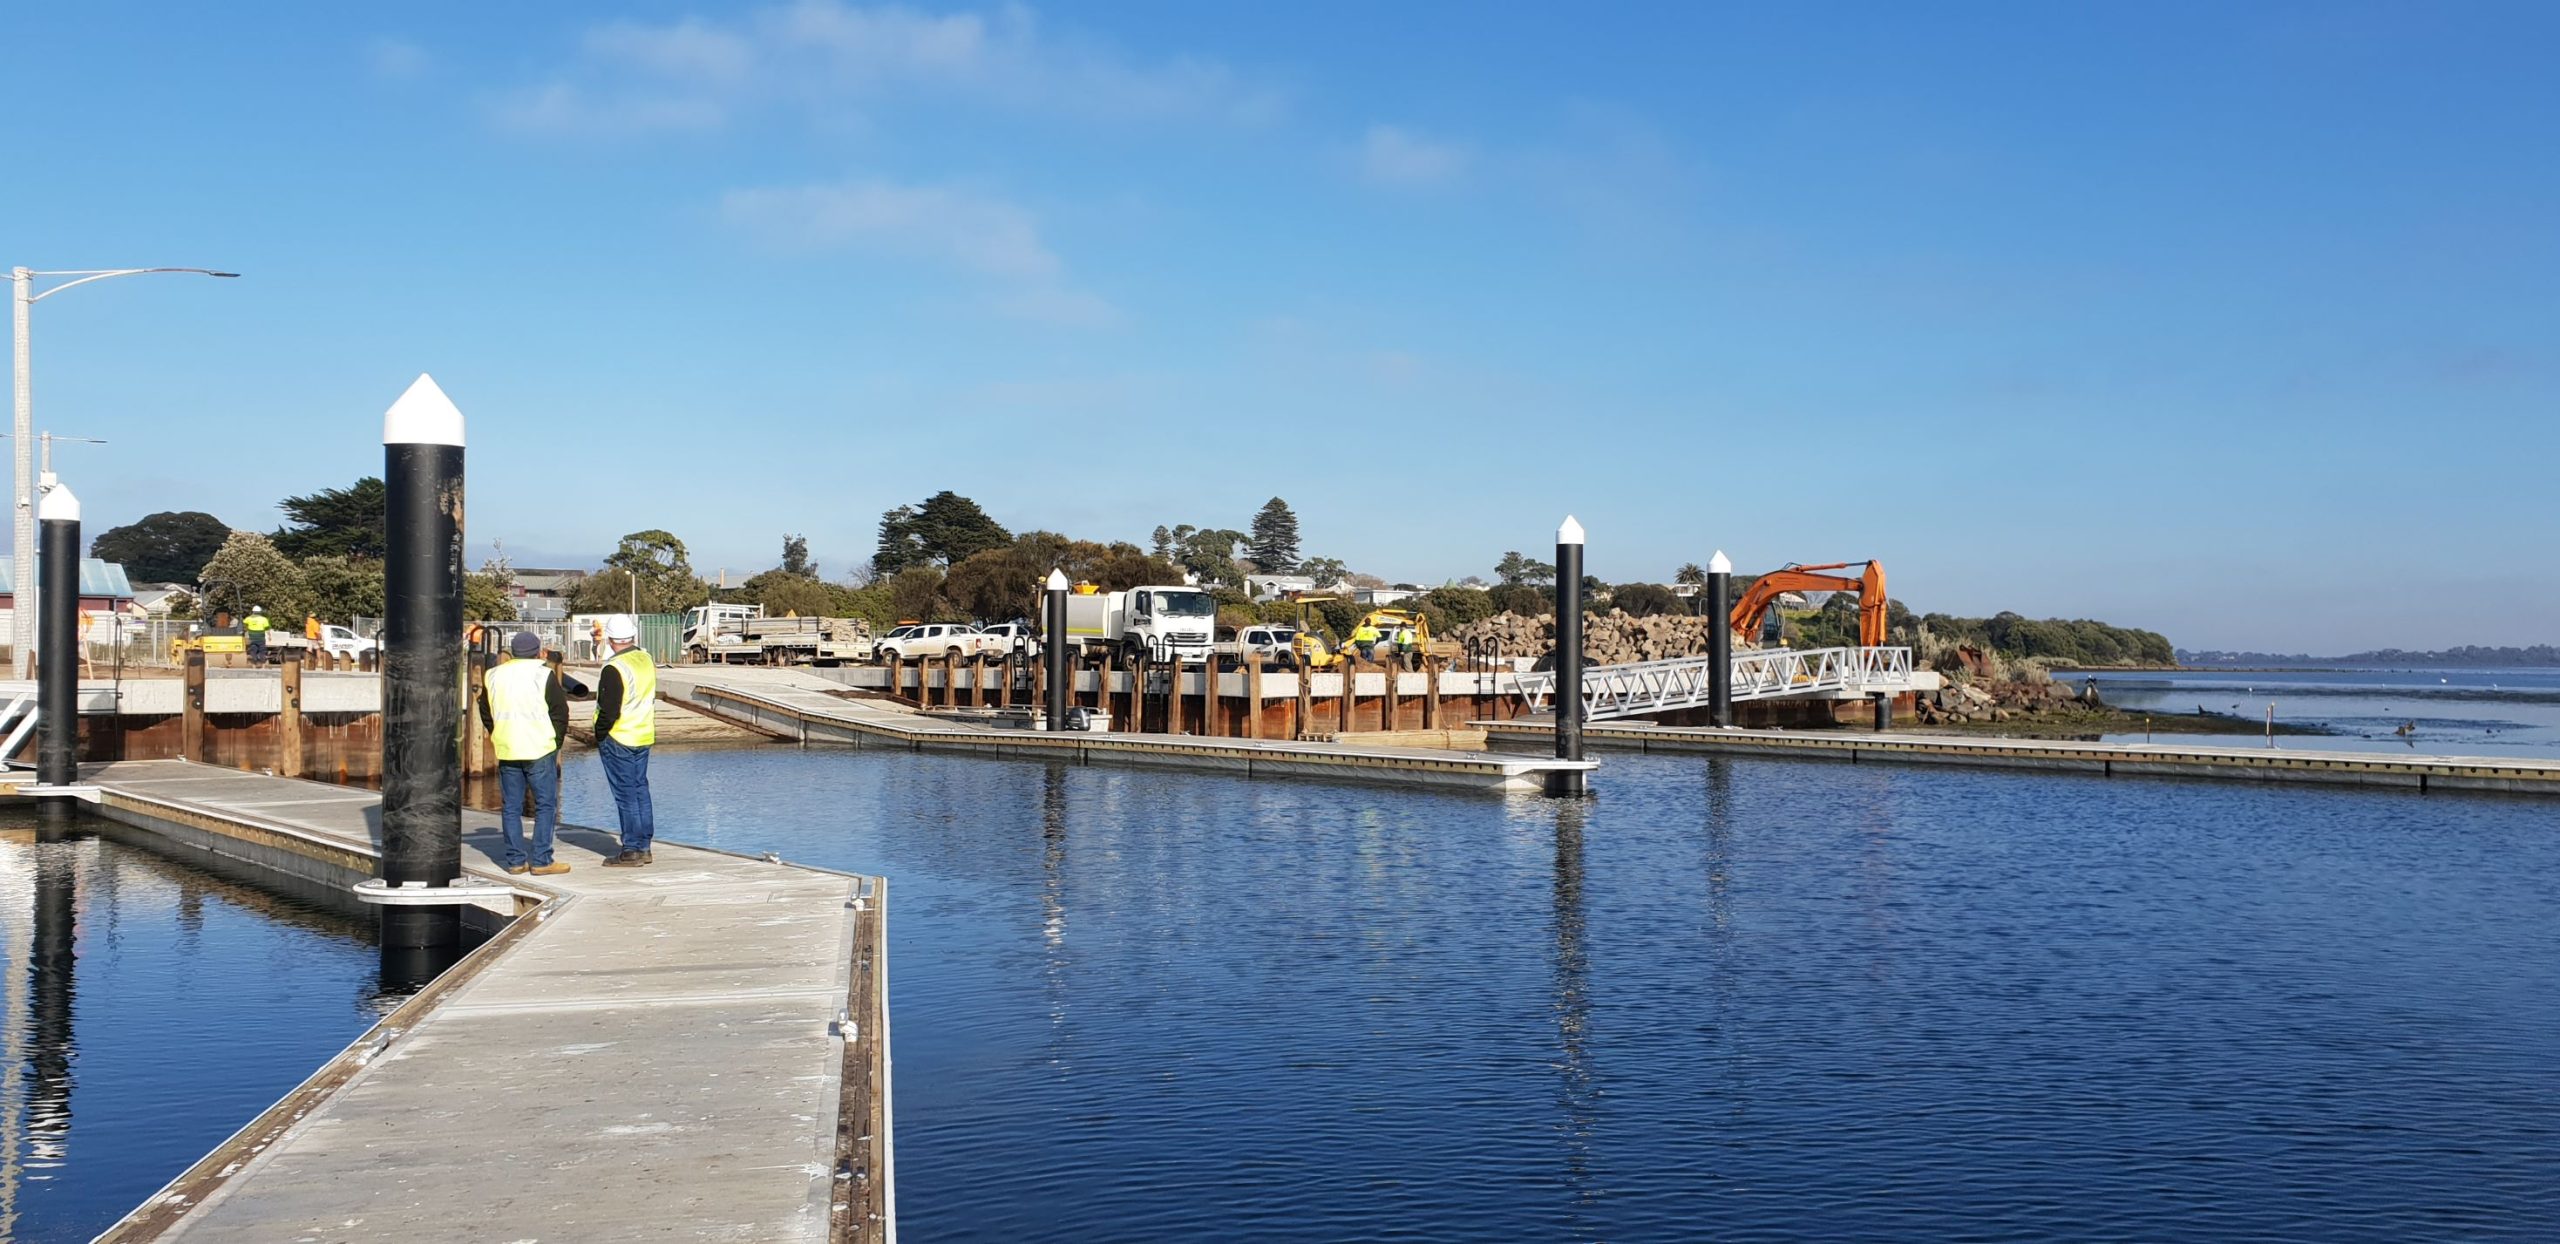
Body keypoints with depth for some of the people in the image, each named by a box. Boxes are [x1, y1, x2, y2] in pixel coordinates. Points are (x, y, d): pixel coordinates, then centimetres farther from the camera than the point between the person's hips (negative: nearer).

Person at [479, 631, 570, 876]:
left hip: (506, 752, 5)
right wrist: (556, 743, 5)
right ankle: (541, 861, -4)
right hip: (539, 749, -5)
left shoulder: (493, 676, 9)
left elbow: (485, 713, 15)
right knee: (546, 805, 0)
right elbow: (560, 711, -5)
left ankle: (515, 860, 10)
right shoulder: (542, 674, -5)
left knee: (510, 807, 10)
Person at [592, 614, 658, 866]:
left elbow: (609, 711, -19)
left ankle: (631, 852, 2)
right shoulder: (646, 659, 4)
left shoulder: (614, 668, -19)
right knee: (640, 790, 14)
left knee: (625, 794, -2)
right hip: (643, 736, 8)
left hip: (618, 740, -7)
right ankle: (643, 847, 19)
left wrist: (599, 735, -5)